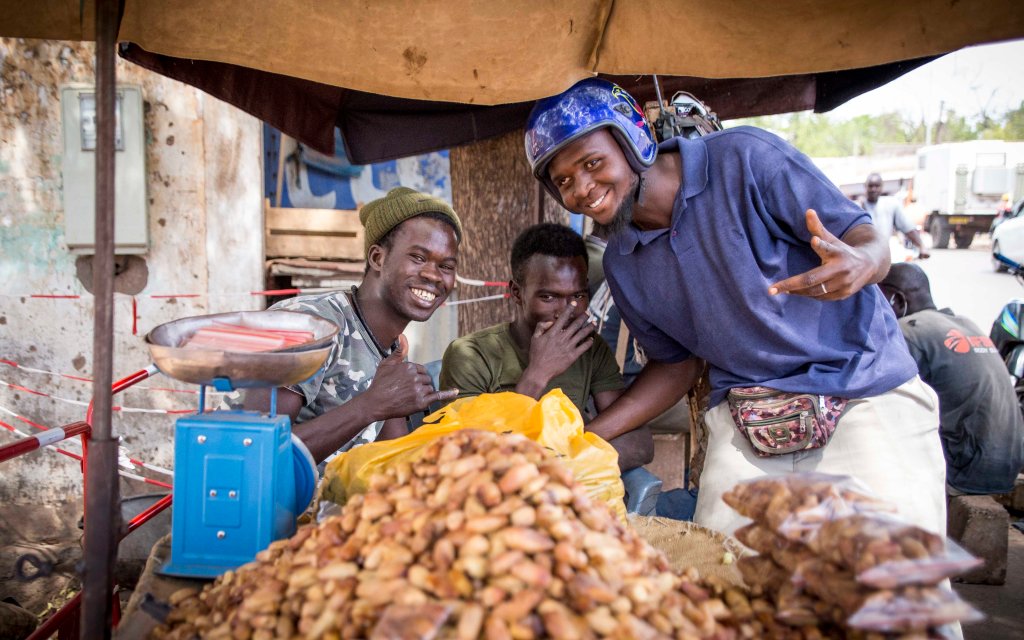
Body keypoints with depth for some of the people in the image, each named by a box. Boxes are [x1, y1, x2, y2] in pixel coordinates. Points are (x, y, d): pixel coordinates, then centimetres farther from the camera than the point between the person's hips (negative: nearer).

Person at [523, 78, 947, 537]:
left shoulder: (743, 158, -11)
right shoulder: (622, 265, 4)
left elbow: (868, 240, -9)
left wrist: (858, 264, -34)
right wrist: (583, 439, 4)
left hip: (865, 388, -3)